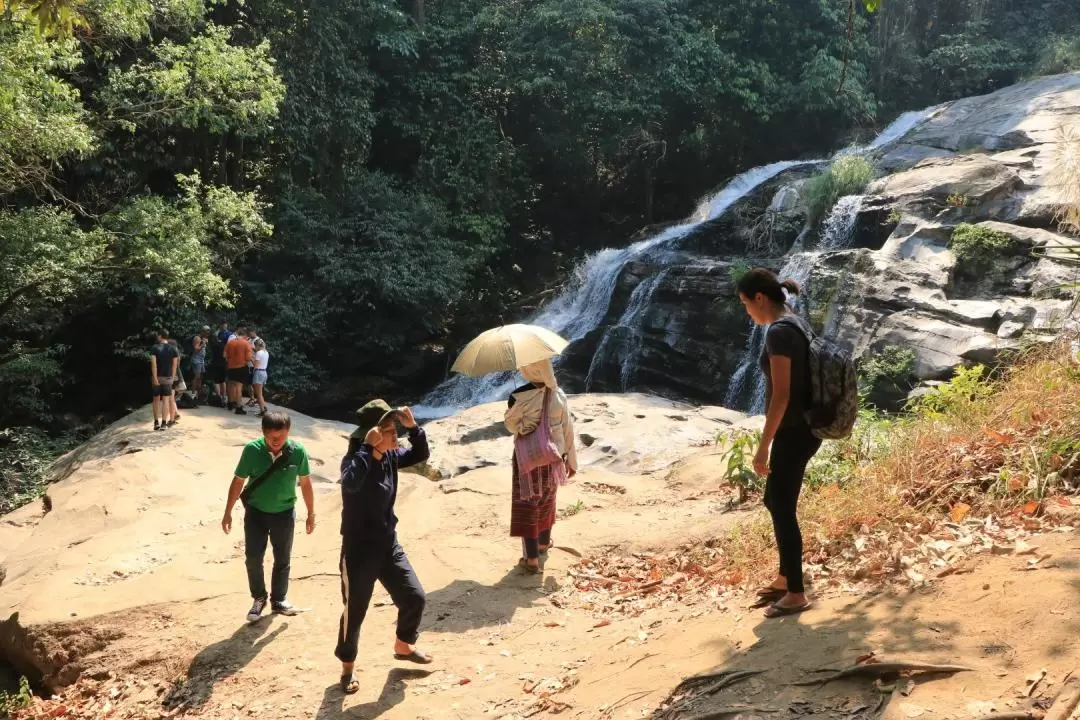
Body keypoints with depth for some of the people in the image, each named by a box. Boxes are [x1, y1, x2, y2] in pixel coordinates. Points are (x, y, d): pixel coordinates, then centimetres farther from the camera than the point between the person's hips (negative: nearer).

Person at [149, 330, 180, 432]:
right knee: (165, 400, 3)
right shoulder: (173, 349, 0)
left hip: (157, 377, -1)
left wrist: (155, 378, -16)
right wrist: (172, 377, 2)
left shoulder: (154, 348, -5)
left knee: (156, 400, 11)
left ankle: (156, 422, 12)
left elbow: (153, 364, -14)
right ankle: (163, 423, 0)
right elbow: (174, 365, -4)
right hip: (168, 377, 1)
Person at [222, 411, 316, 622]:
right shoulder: (252, 450, -20)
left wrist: (311, 513, 2)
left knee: (282, 559, 11)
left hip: (284, 512, 0)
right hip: (256, 511, 0)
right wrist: (228, 513, -2)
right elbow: (238, 481, -8)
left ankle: (278, 599, 30)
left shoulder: (298, 451, -19)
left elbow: (305, 483, -5)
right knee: (253, 557, 3)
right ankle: (258, 598, 25)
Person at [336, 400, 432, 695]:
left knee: (415, 598, 11)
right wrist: (368, 447, -39)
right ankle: (347, 667, 27)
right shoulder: (355, 459, -22)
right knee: (354, 611, 6)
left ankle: (403, 646, 37)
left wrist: (413, 426, -9)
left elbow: (421, 454, 7)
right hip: (359, 550, -7)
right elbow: (350, 483, -43)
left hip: (389, 544, 7)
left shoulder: (391, 457, -1)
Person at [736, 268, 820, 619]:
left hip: (794, 431, -10)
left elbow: (781, 394, -23)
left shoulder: (778, 331, -20)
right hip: (800, 427, 10)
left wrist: (764, 445, -19)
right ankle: (786, 577, 32)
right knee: (775, 502, 19)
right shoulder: (791, 322, 10)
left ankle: (796, 593, 11)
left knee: (782, 509, 0)